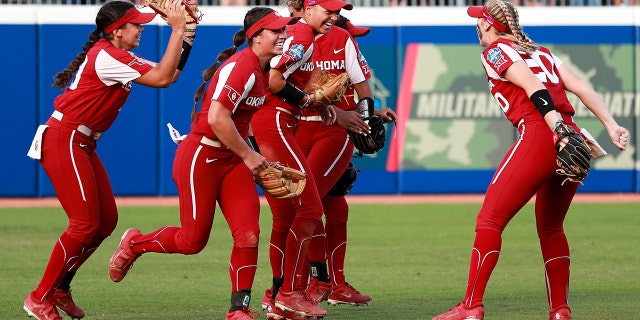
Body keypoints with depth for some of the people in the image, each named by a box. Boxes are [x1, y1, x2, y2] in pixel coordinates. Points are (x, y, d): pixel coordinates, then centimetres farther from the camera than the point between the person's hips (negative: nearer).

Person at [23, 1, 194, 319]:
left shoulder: (120, 57, 14)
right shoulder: (106, 56, -17)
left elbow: (169, 73, 14)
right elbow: (162, 78, -21)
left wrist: (187, 35, 5)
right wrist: (177, 29, -18)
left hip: (83, 146, 10)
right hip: (62, 141, -10)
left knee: (107, 220, 8)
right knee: (85, 223, -11)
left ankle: (60, 289, 18)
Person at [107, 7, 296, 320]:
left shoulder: (263, 70, 7)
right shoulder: (241, 66, -22)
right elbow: (217, 118, -31)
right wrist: (247, 155, -23)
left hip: (233, 159, 8)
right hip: (200, 157, -8)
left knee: (249, 234, -5)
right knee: (193, 241, 1)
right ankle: (134, 243, 27)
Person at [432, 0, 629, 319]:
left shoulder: (496, 51, 5)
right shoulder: (540, 51, 27)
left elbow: (534, 88, -11)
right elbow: (579, 86, 14)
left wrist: (559, 132, -23)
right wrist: (611, 126, 4)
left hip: (537, 135, -8)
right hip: (573, 142, 8)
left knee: (490, 220, -6)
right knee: (550, 228, 22)